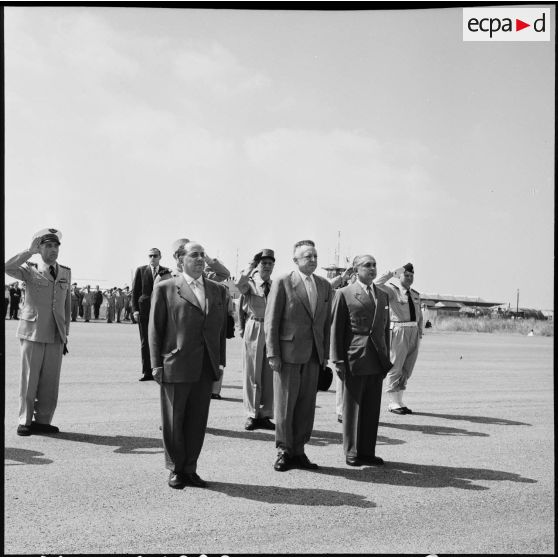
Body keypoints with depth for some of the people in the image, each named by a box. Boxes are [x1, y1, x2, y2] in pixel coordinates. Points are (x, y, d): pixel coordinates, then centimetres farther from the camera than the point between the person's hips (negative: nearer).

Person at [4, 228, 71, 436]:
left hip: (56, 335, 3)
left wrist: (65, 333, 15)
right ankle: (25, 422, 13)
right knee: (29, 379, 1)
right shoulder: (30, 270, 1)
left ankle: (43, 421, 15)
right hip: (33, 333, -3)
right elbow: (8, 268, -20)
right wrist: (30, 251, -17)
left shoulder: (65, 272, 12)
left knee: (50, 381, 4)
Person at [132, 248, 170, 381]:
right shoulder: (141, 270, 9)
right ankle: (147, 372, 9)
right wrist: (135, 309, -3)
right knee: (145, 342, 4)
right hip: (144, 310, 1)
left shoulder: (166, 272, 6)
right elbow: (135, 291, 7)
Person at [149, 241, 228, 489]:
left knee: (197, 421, 8)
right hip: (176, 365, -3)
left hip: (206, 367, 4)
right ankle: (175, 470, 21)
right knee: (173, 421, 7)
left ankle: (190, 469, 21)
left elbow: (221, 327, 13)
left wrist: (221, 362, 7)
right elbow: (155, 328, 0)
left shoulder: (217, 290, 13)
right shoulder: (165, 288, 1)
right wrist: (156, 364, -5)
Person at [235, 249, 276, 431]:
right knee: (252, 375, 3)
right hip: (253, 331, -3)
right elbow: (239, 283, -25)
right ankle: (252, 415, 12)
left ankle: (264, 415, 16)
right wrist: (251, 265, -17)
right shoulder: (250, 283, 0)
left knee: (269, 375, 7)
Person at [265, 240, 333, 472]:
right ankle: (284, 451, 16)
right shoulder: (282, 283, -5)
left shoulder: (325, 285, 11)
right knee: (284, 404, 3)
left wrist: (325, 353, 9)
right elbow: (271, 321, -6)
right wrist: (272, 354, -11)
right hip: (288, 352, -5)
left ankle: (298, 450, 20)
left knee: (306, 404, 9)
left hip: (313, 355, 5)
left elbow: (326, 322, 14)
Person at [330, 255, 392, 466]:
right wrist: (338, 360, -10)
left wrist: (387, 359, 11)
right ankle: (352, 453, 15)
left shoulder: (383, 296, 15)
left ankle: (368, 451, 20)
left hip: (377, 361, 5)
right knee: (352, 408, 4)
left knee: (372, 409, 9)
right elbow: (336, 329, -4)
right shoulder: (344, 294, -2)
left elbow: (385, 329, 17)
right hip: (354, 360, -5)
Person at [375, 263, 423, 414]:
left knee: (407, 369, 11)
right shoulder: (392, 290, -5)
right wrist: (391, 273, -16)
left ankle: (399, 401, 21)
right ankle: (393, 403, 7)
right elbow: (377, 284, -23)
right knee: (395, 367, -1)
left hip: (414, 332, 7)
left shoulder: (415, 294, 15)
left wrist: (420, 332, 12)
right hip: (399, 331, -7)